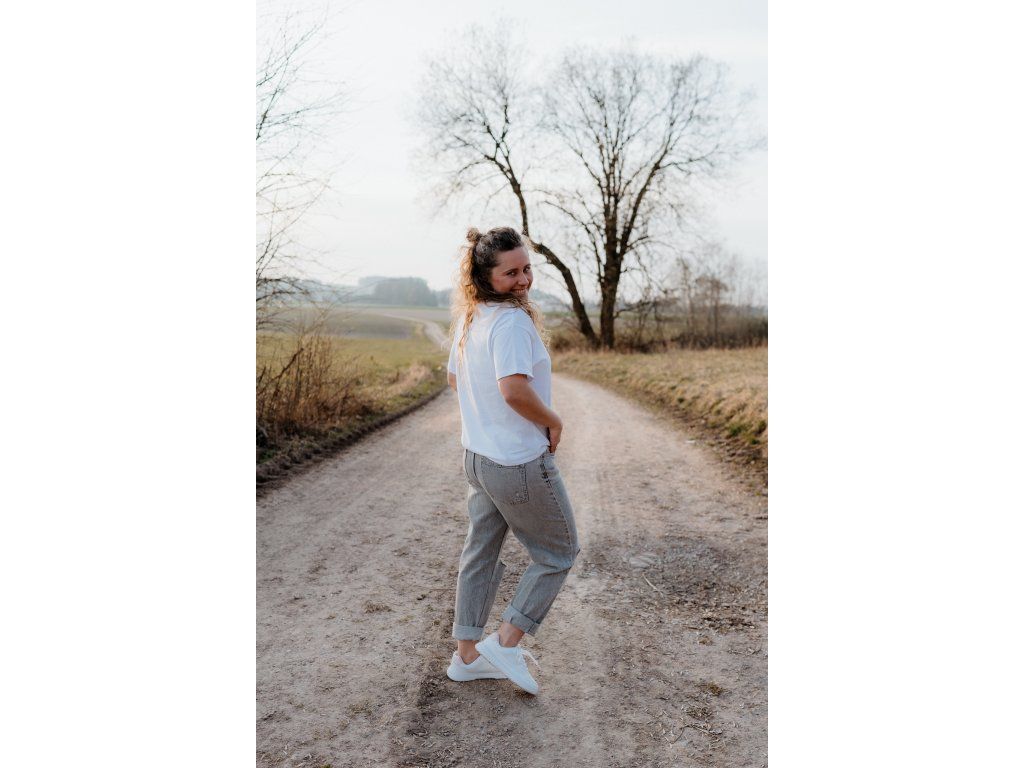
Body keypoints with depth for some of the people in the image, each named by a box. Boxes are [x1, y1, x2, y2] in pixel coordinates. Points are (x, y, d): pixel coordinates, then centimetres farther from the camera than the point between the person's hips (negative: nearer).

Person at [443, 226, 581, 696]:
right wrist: (552, 422, -18)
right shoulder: (512, 321, -23)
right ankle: (505, 643, 16)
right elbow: (515, 389, -35)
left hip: (478, 456, 9)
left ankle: (467, 656, 32)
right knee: (558, 554, 12)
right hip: (521, 462, -9)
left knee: (480, 551, 19)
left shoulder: (468, 319, 7)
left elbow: (454, 379, 19)